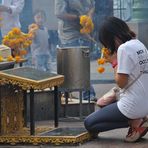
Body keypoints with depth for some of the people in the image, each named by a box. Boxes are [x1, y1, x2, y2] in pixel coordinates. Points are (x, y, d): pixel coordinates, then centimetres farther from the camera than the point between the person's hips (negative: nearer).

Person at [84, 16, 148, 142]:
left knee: (89, 123, 4)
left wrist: (114, 62, -4)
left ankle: (135, 123, -5)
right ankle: (137, 119, 8)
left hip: (133, 106, -9)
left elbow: (121, 83, -16)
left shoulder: (124, 48, -18)